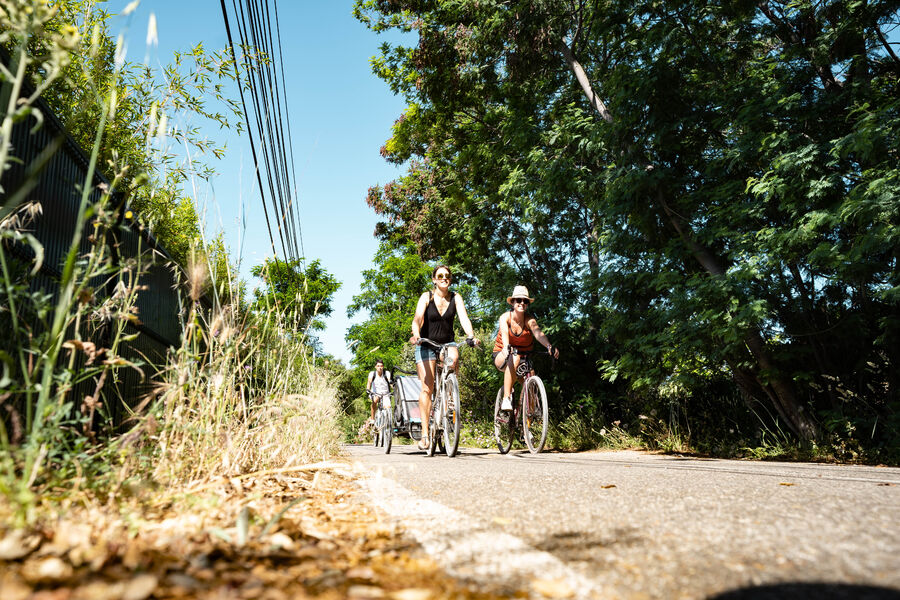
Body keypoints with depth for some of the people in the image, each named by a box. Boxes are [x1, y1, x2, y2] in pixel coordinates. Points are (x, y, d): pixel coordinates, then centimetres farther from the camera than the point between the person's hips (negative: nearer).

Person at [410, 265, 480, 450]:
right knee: (427, 388, -11)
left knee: (454, 358, -34)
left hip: (447, 344, 2)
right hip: (426, 345, -1)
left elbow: (464, 318, -14)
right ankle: (425, 433, -7)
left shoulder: (455, 298, 0)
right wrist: (416, 335, -39)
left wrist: (471, 336, -33)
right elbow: (417, 319, -19)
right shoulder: (426, 296, -6)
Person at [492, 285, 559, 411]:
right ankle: (506, 398, -35)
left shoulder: (529, 319, -15)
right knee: (514, 359, -36)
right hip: (502, 355, -3)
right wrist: (506, 347, -60)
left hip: (524, 356, 3)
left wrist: (549, 346, -56)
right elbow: (504, 332, -39)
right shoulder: (505, 317, -17)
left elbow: (538, 333, -36)